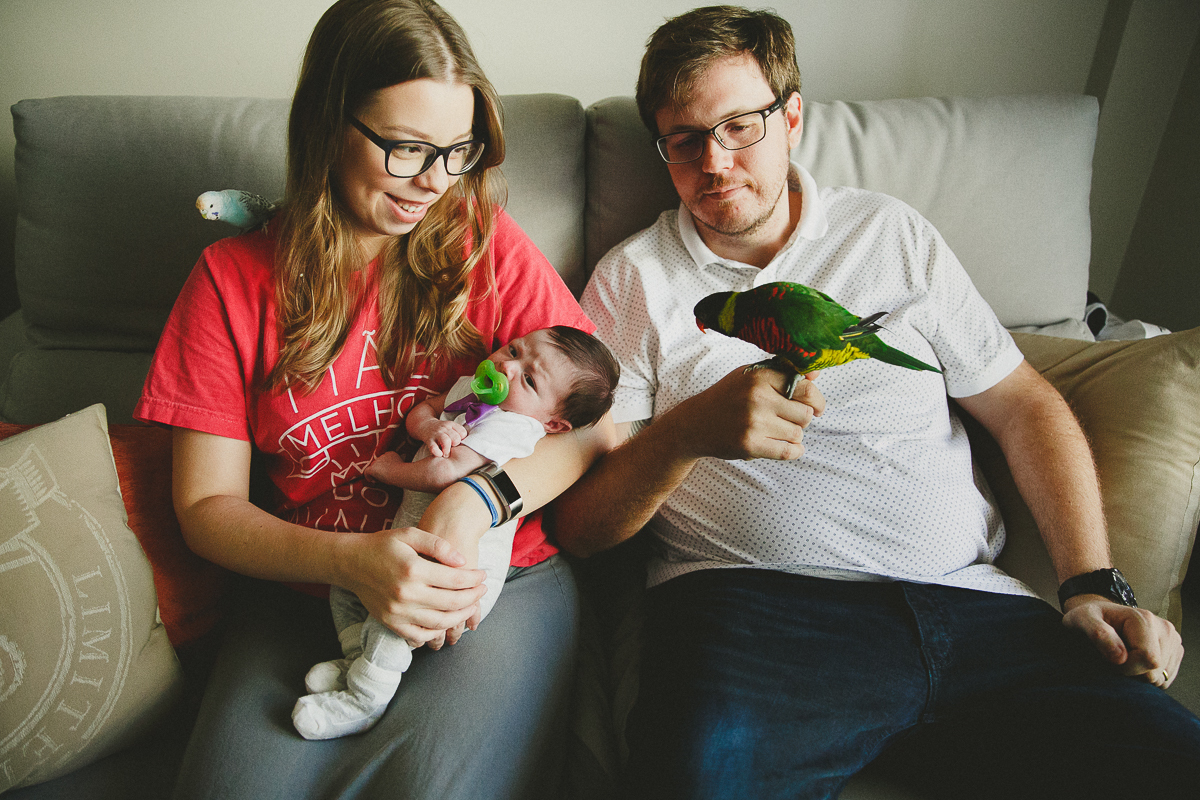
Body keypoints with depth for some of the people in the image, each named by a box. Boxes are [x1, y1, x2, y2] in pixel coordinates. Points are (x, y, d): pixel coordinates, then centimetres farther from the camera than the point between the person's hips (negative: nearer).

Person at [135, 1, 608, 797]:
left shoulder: (490, 245, 1)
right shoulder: (232, 278, 2)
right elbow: (205, 506, 1)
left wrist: (480, 498, -20)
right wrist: (351, 561, -17)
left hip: (499, 577, 0)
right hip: (307, 589, 1)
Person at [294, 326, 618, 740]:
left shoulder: (511, 427, -25)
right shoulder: (469, 387, 5)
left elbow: (444, 472, -31)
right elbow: (417, 411, 9)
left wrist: (390, 469, -13)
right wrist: (431, 427, -16)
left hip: (466, 566, -10)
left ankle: (363, 699, -6)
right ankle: (360, 661, 30)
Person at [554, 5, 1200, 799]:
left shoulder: (892, 233, 15)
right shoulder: (634, 278, 8)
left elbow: (1024, 406, 16)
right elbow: (580, 525, 1)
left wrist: (1094, 587, 4)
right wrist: (690, 430, -19)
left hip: (969, 601, 4)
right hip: (750, 606, -3)